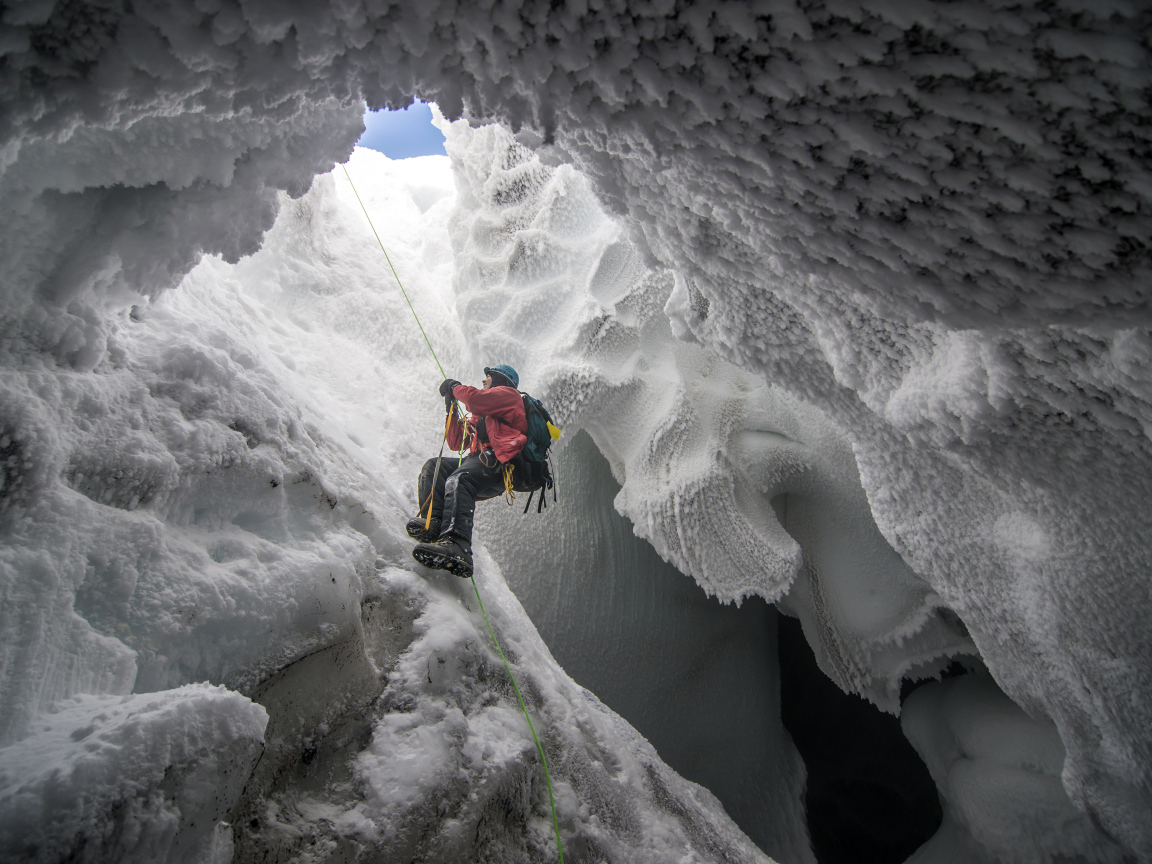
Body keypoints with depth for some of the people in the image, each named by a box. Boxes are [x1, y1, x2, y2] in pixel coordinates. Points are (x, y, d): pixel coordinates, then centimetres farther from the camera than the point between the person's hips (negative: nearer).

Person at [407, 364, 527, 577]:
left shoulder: (508, 394, 13)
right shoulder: (480, 416, 39)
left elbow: (475, 399, -8)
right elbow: (456, 443, 34)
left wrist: (455, 387, 11)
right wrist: (451, 411, 27)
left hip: (500, 465, -9)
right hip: (480, 461, 9)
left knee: (458, 480, -35)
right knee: (433, 467, -7)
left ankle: (457, 546, -56)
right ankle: (434, 523, -28)